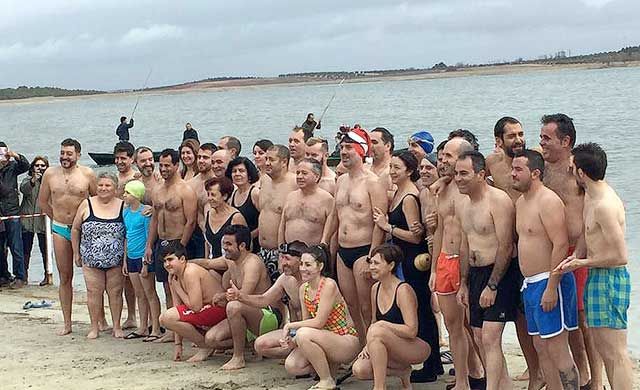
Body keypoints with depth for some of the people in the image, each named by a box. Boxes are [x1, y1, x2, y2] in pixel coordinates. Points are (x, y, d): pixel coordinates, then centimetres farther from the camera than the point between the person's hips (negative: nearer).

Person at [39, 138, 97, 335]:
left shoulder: (87, 174, -5)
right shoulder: (50, 174, 2)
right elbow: (42, 201, 14)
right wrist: (58, 218, 14)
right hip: (60, 230, 3)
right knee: (65, 278, 7)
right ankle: (67, 324, 13)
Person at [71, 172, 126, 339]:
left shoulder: (122, 206, 0)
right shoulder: (87, 204, 1)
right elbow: (75, 229, 8)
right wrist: (76, 253, 6)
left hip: (116, 260, 0)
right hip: (91, 259, 0)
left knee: (115, 292, 4)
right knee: (93, 292, 3)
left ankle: (117, 327, 15)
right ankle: (94, 327, 14)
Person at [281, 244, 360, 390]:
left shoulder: (329, 285, -19)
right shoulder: (303, 289, 5)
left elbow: (318, 322, -22)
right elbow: (306, 322, 6)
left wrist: (290, 325, -14)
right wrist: (292, 339, -13)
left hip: (347, 341, -8)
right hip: (326, 339, 8)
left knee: (303, 334, -31)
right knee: (291, 366, -12)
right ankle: (330, 365, 12)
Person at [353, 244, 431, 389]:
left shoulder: (403, 290, -17)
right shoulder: (375, 288, 6)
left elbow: (411, 331, -22)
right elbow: (374, 322, 17)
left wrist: (383, 325, -21)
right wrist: (369, 344, 0)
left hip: (416, 348, -8)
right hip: (395, 348, 8)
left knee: (377, 331, -33)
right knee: (359, 369, -15)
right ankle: (403, 372, 10)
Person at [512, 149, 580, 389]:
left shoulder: (548, 201, -14)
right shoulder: (521, 202, 16)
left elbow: (561, 245, -21)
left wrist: (551, 288, -24)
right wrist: (527, 284, 17)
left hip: (549, 282, -10)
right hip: (529, 284, 10)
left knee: (557, 350, -9)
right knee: (540, 348, 13)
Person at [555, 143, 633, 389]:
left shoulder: (605, 205, -22)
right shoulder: (591, 196, 10)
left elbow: (620, 256, -23)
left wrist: (581, 263, -13)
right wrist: (578, 256, 8)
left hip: (610, 279, -11)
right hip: (597, 278, 11)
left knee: (616, 354, -8)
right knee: (602, 347, 18)